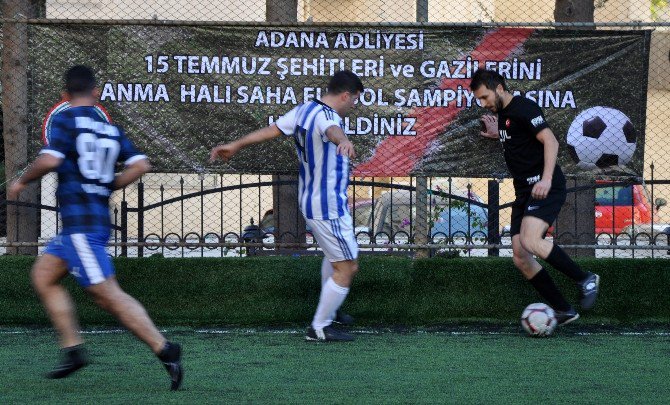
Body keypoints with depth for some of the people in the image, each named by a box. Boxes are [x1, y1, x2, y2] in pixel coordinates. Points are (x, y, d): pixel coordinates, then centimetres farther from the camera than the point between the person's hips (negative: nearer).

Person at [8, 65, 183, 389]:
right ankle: (73, 349, 9)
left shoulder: (66, 120, -6)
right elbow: (140, 165, 6)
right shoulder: (110, 129, 13)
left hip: (80, 221, -8)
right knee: (43, 275, 16)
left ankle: (165, 350, -16)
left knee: (107, 294, -10)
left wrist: (21, 182, -2)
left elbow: (49, 160, -18)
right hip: (99, 215, 8)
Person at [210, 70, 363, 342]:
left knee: (333, 255, 31)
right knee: (347, 267, -1)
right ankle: (319, 328, 6)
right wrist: (343, 140, -73)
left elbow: (270, 130, 12)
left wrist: (236, 145, 23)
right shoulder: (326, 116, -25)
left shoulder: (303, 111, 2)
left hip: (309, 200, 10)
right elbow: (332, 130, -50)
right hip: (329, 207, -10)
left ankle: (328, 311, 48)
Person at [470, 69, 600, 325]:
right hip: (524, 190, 10)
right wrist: (498, 136, 27)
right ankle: (563, 311, 4)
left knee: (530, 241, -29)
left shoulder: (523, 109, -12)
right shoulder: (502, 114, 18)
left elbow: (550, 142, -21)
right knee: (520, 257, 0)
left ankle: (585, 280, -14)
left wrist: (546, 179, -31)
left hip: (545, 188, -10)